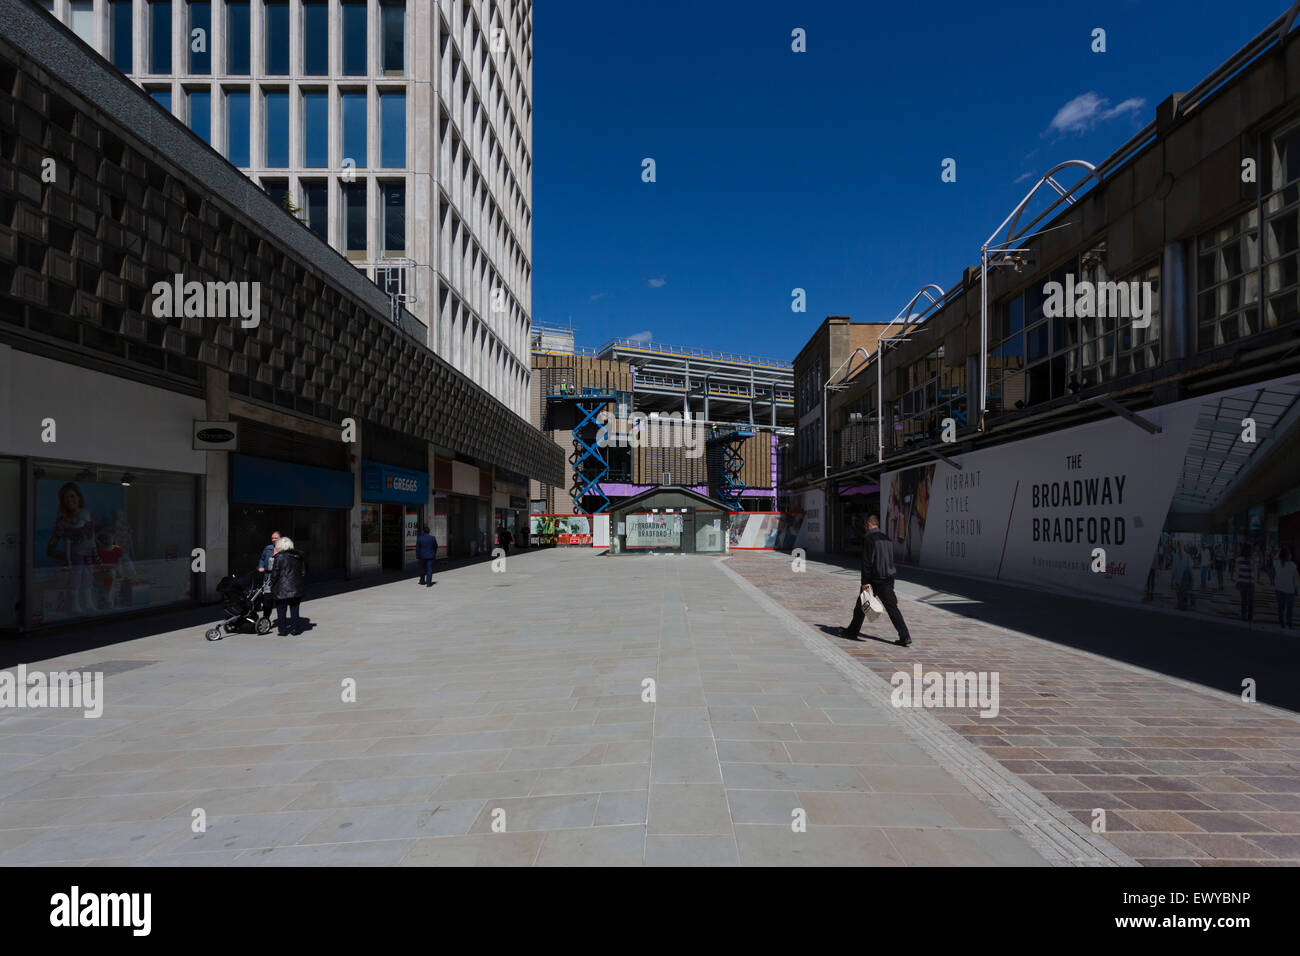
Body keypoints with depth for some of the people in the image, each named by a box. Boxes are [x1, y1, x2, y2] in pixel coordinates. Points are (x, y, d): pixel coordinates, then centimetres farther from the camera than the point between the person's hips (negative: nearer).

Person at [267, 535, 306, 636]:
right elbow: (304, 573, 12)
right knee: (294, 609, 11)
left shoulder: (279, 557, -10)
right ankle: (294, 628, 13)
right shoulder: (300, 557, 6)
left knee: (281, 609, 7)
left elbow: (275, 573, -9)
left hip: (281, 589, -4)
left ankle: (282, 630, 11)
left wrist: (272, 586, 4)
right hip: (296, 588, 4)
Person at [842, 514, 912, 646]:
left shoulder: (868, 537, -11)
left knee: (861, 605, 10)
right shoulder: (886, 537, 13)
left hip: (874, 578, -6)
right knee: (892, 608, 4)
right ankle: (905, 636, -3)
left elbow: (867, 561, -16)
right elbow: (891, 558, 18)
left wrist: (865, 581, -15)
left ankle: (852, 631, 22)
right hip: (888, 578, 6)